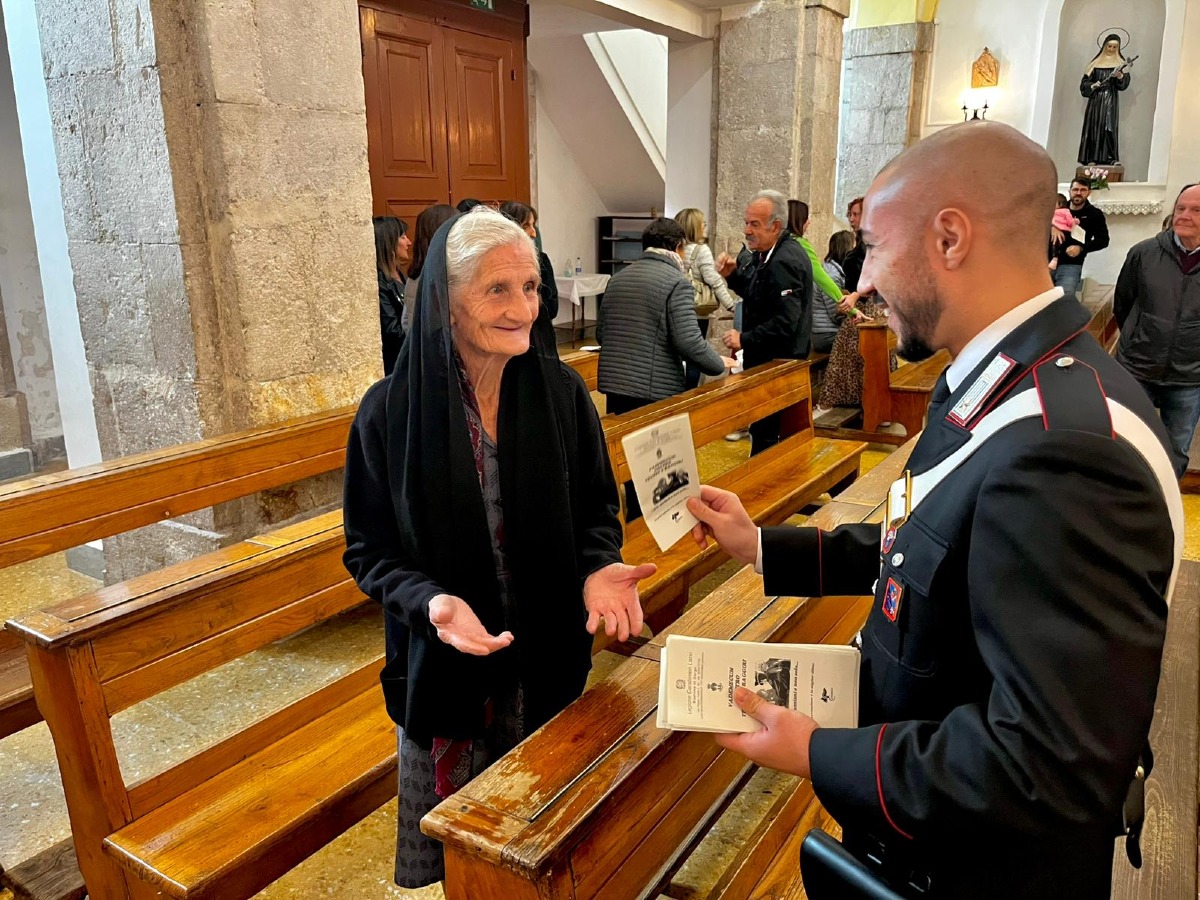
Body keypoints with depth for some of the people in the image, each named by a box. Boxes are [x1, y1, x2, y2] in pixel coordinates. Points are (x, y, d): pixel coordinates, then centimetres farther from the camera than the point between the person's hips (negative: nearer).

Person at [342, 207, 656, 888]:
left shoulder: (563, 393, -7)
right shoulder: (392, 412, -13)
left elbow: (598, 508, 2)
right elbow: (369, 550, -7)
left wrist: (598, 569, -18)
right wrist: (430, 600, -25)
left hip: (551, 658, 2)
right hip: (443, 665, -1)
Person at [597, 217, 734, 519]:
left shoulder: (618, 278, 11)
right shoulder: (676, 282, -10)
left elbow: (601, 333, 17)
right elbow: (688, 341, -16)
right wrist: (720, 364, 0)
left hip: (613, 385, 7)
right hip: (655, 390, -6)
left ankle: (634, 519, 28)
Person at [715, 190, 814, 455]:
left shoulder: (783, 263, -23)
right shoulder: (768, 254, 9)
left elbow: (785, 323, -28)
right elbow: (755, 293, 21)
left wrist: (744, 340, -18)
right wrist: (733, 275, 3)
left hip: (777, 364, -10)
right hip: (768, 357, 10)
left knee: (765, 434, -4)